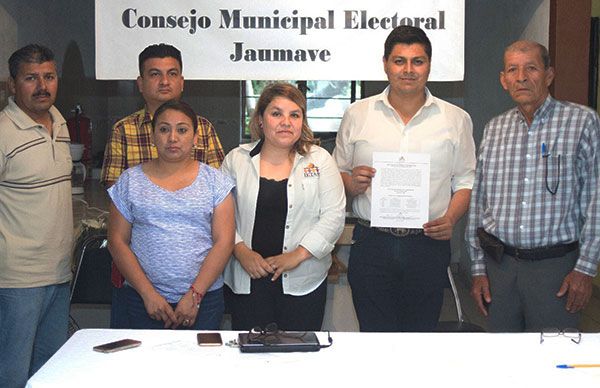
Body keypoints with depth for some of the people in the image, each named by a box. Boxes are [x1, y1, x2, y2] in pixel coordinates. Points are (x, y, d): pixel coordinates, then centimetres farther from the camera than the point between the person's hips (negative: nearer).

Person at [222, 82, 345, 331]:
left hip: (303, 281, 0)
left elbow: (334, 215, -3)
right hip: (247, 280, 0)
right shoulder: (236, 160, 5)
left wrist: (298, 254, -11)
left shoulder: (319, 160, 3)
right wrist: (241, 252, -11)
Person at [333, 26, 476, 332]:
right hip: (371, 246, 0)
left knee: (421, 333, 7)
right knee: (374, 332, 3)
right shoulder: (357, 115, 7)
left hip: (429, 246, 0)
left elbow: (465, 180, 8)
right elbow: (338, 175, 11)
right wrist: (351, 184, -11)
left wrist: (450, 218, -9)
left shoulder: (456, 119, 7)